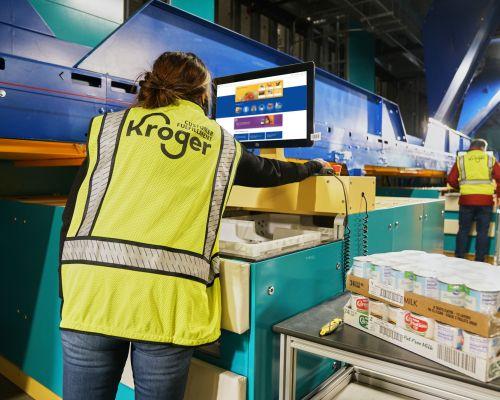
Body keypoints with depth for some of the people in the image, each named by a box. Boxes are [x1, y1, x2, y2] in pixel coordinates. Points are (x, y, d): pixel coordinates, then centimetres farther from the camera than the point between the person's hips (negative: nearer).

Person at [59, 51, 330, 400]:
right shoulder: (222, 143, 15)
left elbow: (74, 214, 10)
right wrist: (311, 168, 52)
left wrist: (68, 292, 16)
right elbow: (270, 172, 32)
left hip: (93, 289, 1)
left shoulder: (111, 125, 13)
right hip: (167, 301, 0)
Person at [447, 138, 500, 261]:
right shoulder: (490, 159, 7)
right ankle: (479, 261, 10)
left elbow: (451, 180, 3)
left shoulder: (461, 159, 6)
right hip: (486, 200, 0)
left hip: (466, 199, 0)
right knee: (482, 231, 6)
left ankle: (459, 259, 13)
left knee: (463, 230, 9)